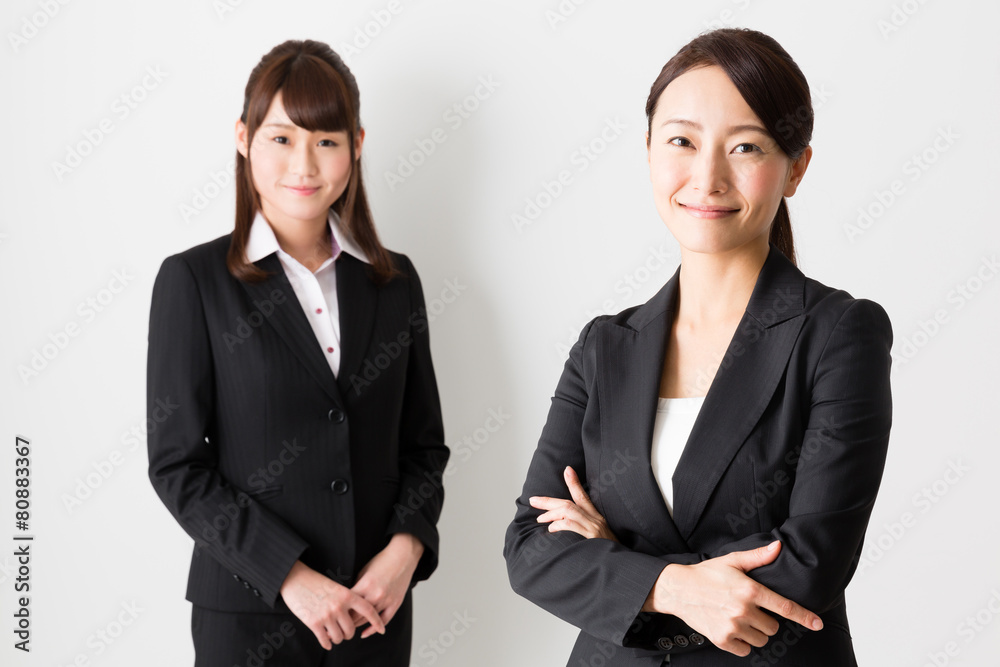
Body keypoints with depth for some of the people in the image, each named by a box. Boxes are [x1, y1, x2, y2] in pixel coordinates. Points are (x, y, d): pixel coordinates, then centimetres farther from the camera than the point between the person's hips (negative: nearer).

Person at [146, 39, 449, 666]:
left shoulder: (395, 281, 5)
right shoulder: (194, 280, -4)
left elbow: (425, 443, 9)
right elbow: (177, 464, -7)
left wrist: (406, 546, -8)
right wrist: (290, 574, -14)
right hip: (248, 613, -3)